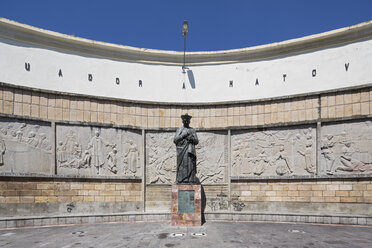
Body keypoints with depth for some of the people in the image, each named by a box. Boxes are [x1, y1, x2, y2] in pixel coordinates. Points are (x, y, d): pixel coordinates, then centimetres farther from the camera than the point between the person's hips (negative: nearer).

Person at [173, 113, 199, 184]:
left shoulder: (192, 130, 17)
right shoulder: (179, 130, 14)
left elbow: (196, 141, 12)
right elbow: (175, 140, 4)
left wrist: (192, 138, -8)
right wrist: (182, 135, -7)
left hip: (190, 151, 1)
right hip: (182, 151, -1)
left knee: (190, 166, -7)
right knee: (182, 166, -8)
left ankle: (191, 181, -8)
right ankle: (181, 181, -7)